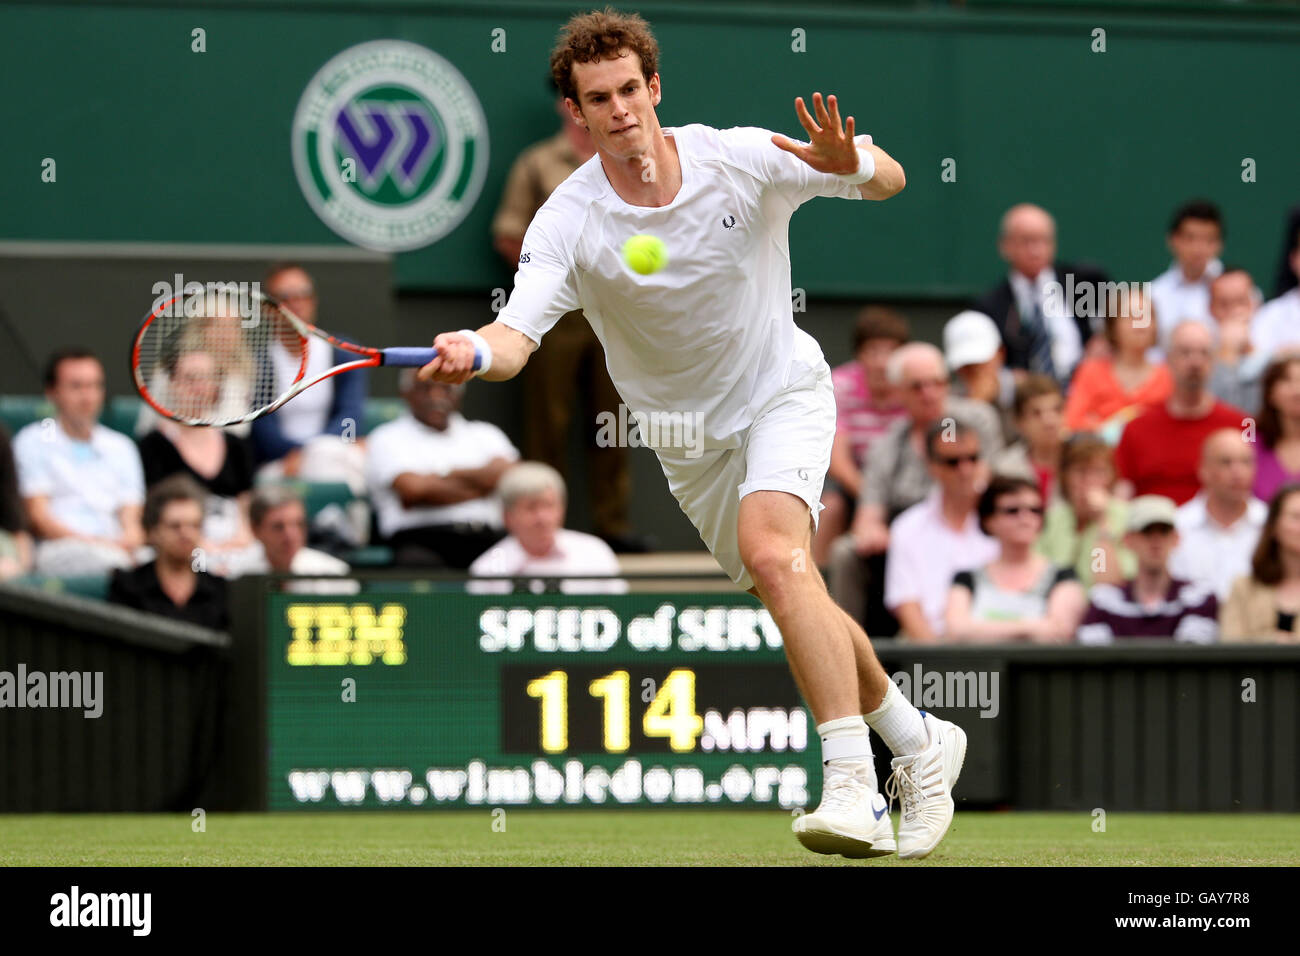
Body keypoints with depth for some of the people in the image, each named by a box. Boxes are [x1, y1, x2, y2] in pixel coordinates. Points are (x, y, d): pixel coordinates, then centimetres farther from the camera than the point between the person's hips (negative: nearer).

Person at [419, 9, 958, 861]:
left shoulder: (742, 159, -17)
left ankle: (853, 787, -34)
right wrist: (472, 352, -55)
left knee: (771, 551, -29)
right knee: (803, 607, 10)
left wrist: (849, 161, -31)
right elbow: (517, 335, -31)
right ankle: (919, 743, 34)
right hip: (687, 435, 3)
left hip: (783, 392, -3)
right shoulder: (568, 224, -18)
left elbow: (888, 181, -7)